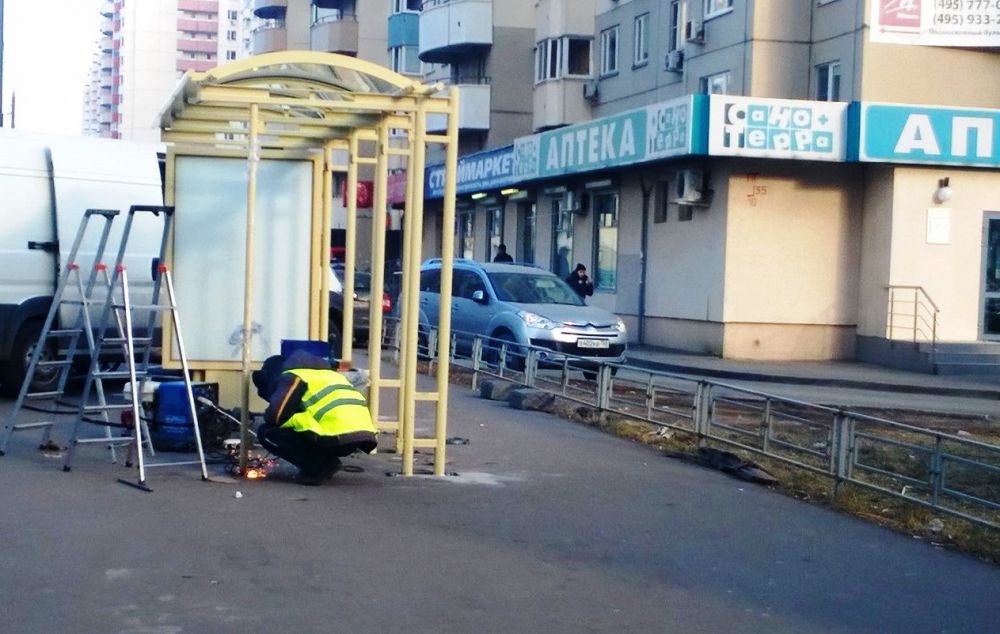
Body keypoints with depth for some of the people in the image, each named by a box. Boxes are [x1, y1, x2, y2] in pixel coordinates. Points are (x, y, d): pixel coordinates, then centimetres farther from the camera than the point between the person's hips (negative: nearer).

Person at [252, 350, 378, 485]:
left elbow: (275, 415, -6)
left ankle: (318, 467, -3)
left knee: (267, 433, 4)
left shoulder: (290, 377, 7)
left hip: (338, 436, -9)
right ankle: (324, 463, 13)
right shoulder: (320, 373, 32)